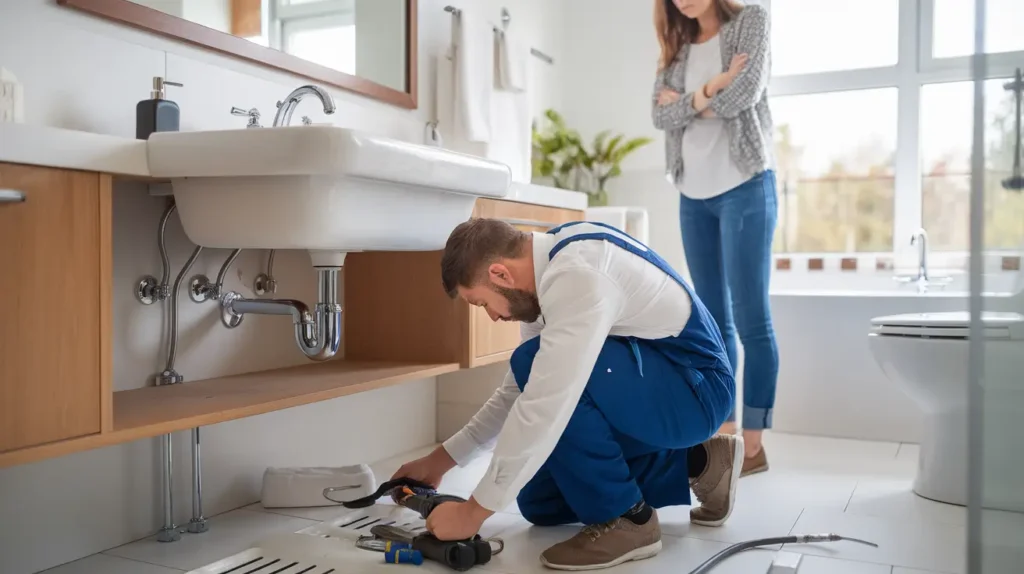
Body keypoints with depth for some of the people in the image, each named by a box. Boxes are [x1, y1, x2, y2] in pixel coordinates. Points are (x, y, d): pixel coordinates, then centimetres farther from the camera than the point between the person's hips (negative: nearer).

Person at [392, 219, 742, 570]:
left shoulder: (577, 275, -28)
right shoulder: (546, 272, 2)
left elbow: (546, 406, -32)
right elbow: (522, 389, 11)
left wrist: (475, 510, -22)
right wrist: (442, 459, 11)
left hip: (696, 389, -9)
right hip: (650, 388, 9)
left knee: (537, 363, -28)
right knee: (541, 504, 8)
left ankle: (625, 520, -13)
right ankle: (695, 464, 15)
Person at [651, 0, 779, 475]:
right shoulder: (677, 48, 17)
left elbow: (745, 93, -11)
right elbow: (661, 115, 2)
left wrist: (687, 102, 0)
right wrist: (708, 91, -12)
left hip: (744, 187, -5)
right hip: (693, 196, 5)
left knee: (749, 317, -7)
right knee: (713, 320, 5)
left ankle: (753, 445, -3)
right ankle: (725, 434, 11)